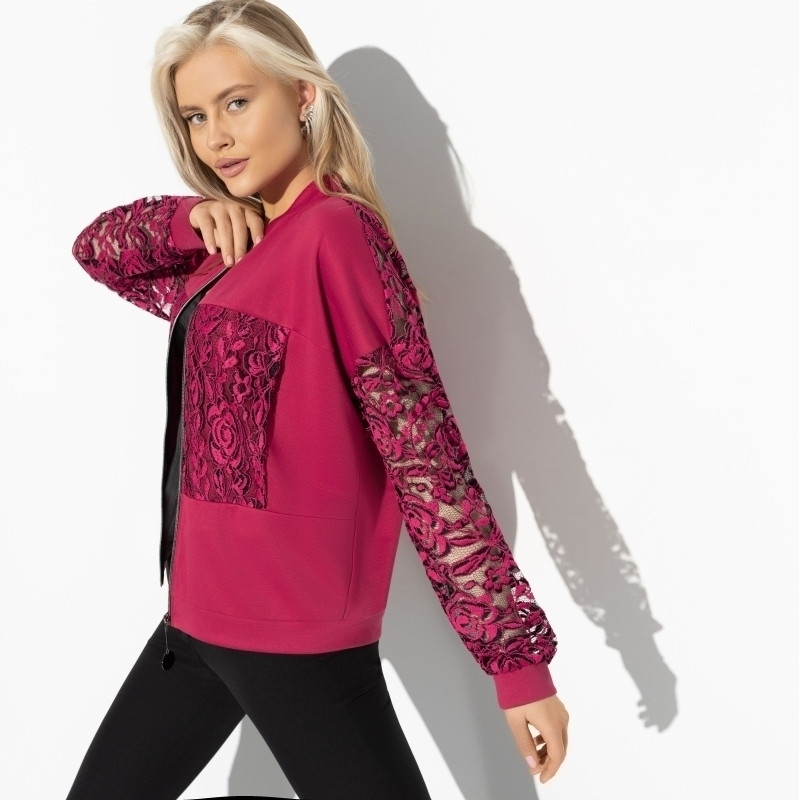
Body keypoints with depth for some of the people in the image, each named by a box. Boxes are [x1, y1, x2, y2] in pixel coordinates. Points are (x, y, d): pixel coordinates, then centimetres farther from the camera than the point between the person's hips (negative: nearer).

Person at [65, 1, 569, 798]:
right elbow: (97, 248, 19)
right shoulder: (236, 245, 8)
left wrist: (516, 651, -22)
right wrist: (190, 218, -3)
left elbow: (423, 448, -21)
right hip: (199, 614, 9)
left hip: (295, 628, -8)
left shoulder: (335, 231, -17)